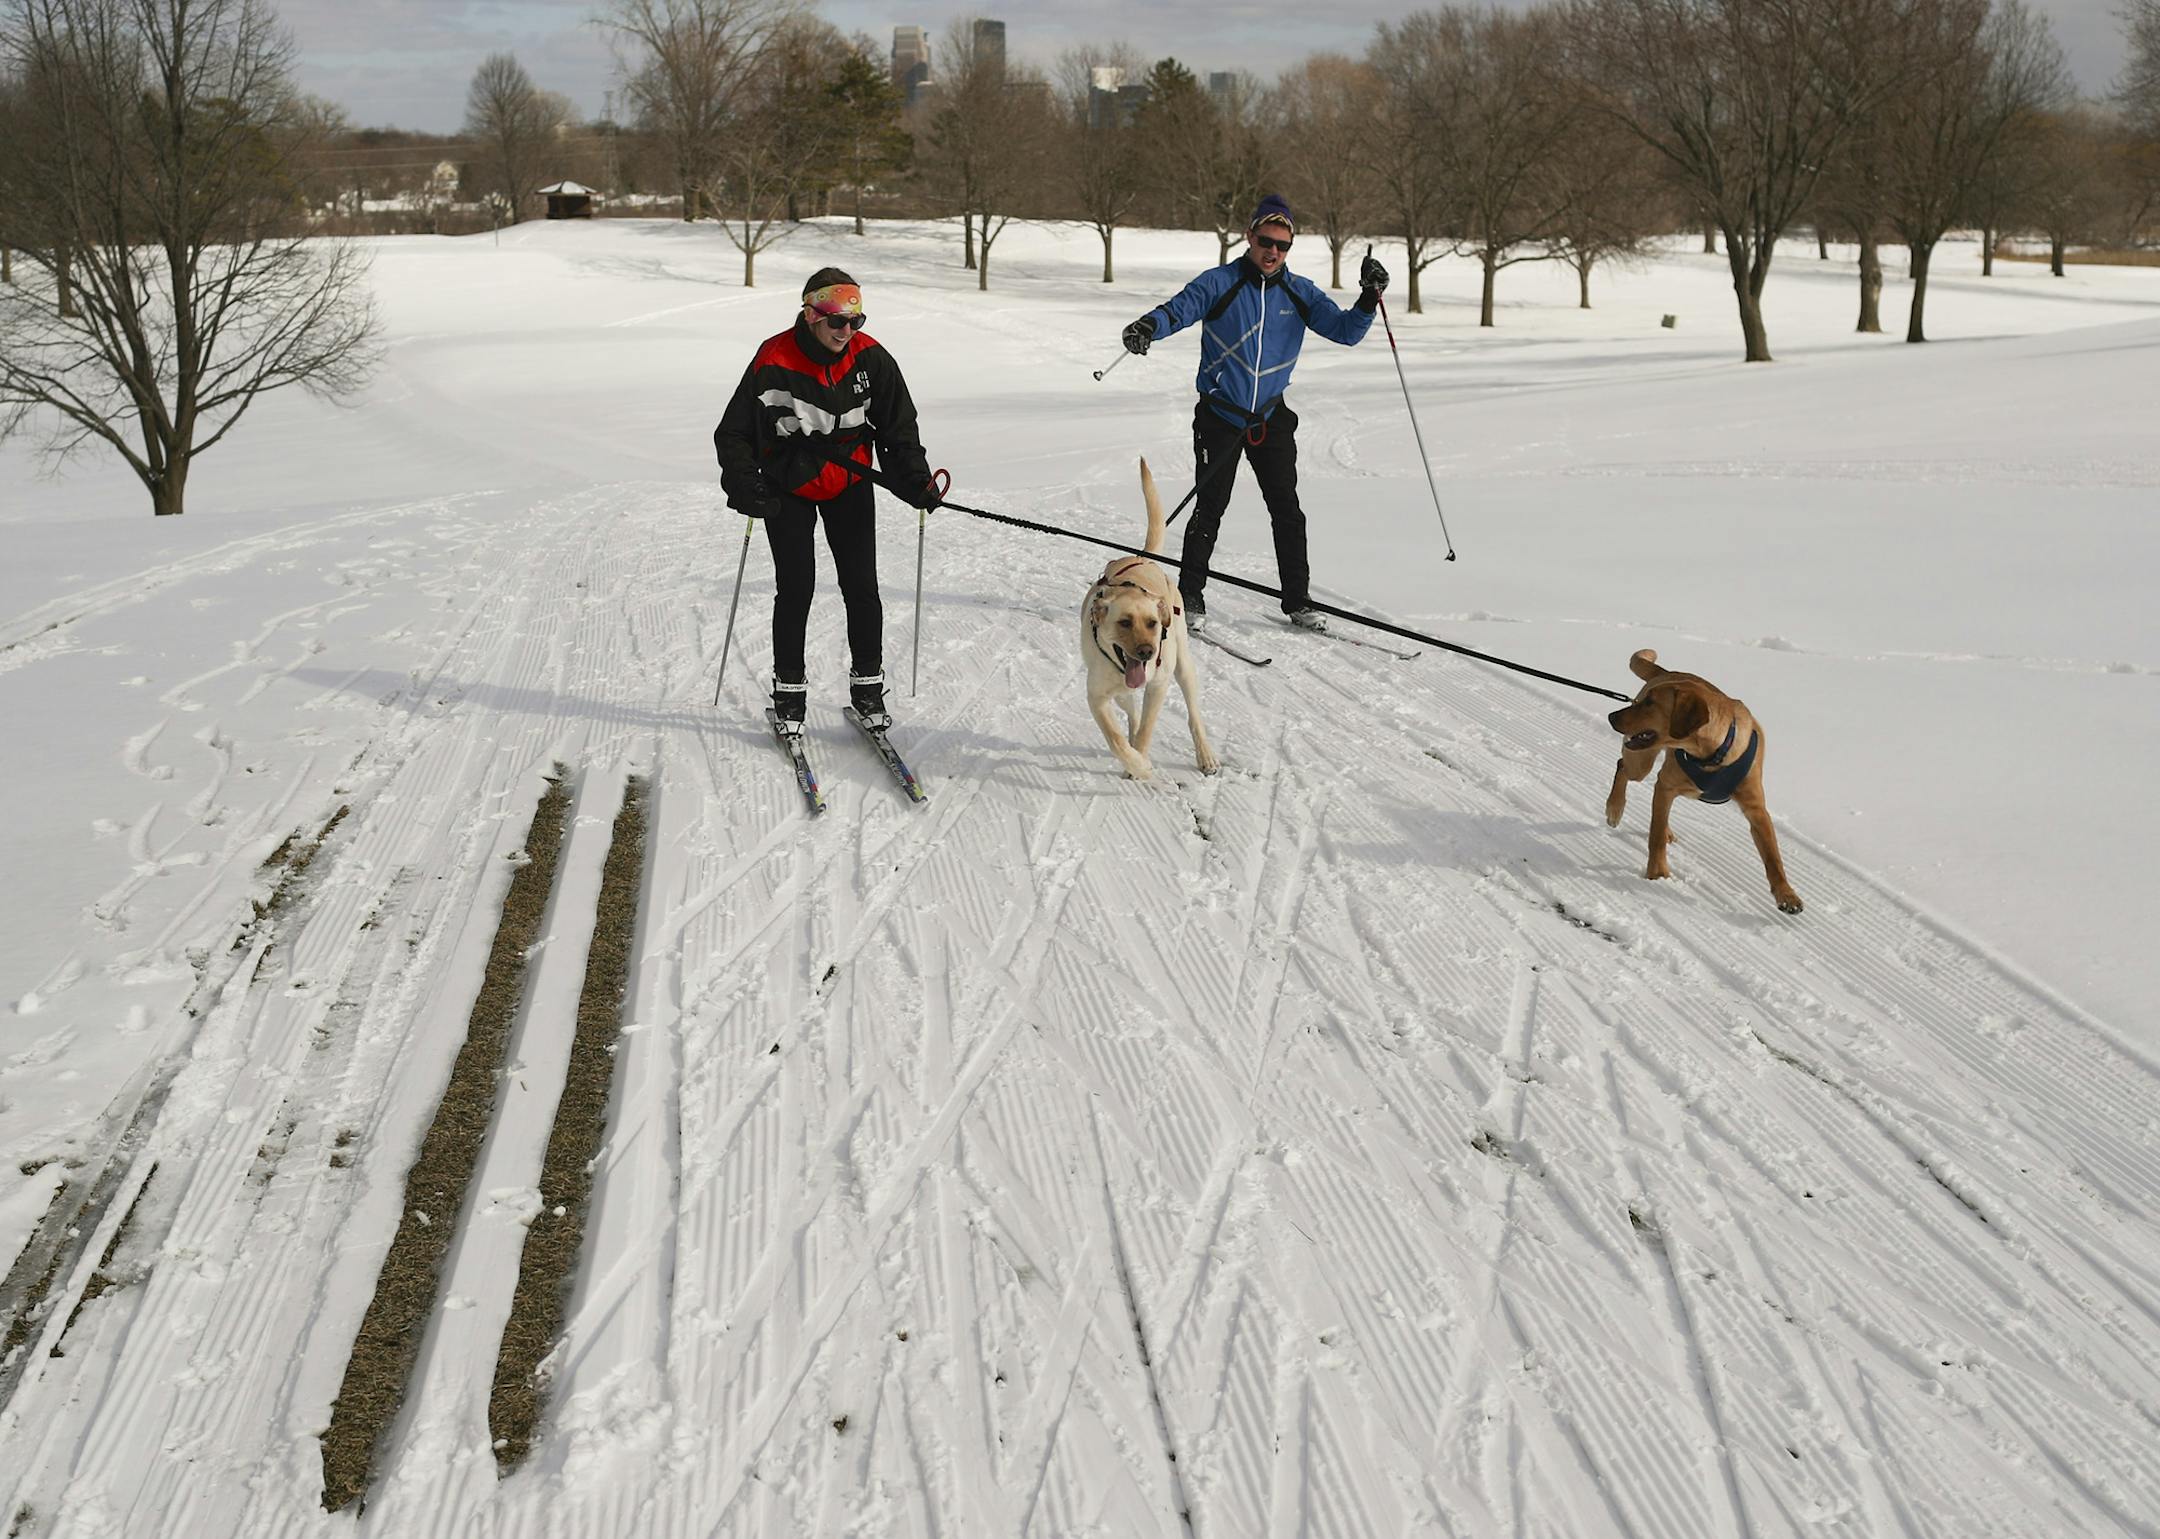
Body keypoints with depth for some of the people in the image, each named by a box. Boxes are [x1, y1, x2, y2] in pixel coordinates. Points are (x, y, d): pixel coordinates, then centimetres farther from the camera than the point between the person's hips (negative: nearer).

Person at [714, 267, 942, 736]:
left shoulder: (871, 359, -11)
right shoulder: (774, 362, -19)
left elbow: (898, 428, -1)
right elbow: (734, 433, -10)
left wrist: (914, 480, -13)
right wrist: (746, 487, -22)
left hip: (848, 482, 2)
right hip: (789, 486, -2)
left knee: (861, 586, 1)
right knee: (795, 590, -2)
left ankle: (868, 684, 16)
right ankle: (789, 690, 13)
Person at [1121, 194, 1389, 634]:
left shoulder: (1300, 293, 3)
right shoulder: (1219, 283, -7)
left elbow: (1345, 330, 1)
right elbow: (1179, 309, -20)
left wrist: (1368, 299, -17)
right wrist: (1149, 326, -41)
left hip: (1271, 417, 3)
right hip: (1220, 415, -3)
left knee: (1286, 507, 1)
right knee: (1210, 506, -1)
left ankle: (1298, 600, 10)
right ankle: (1190, 595, 13)